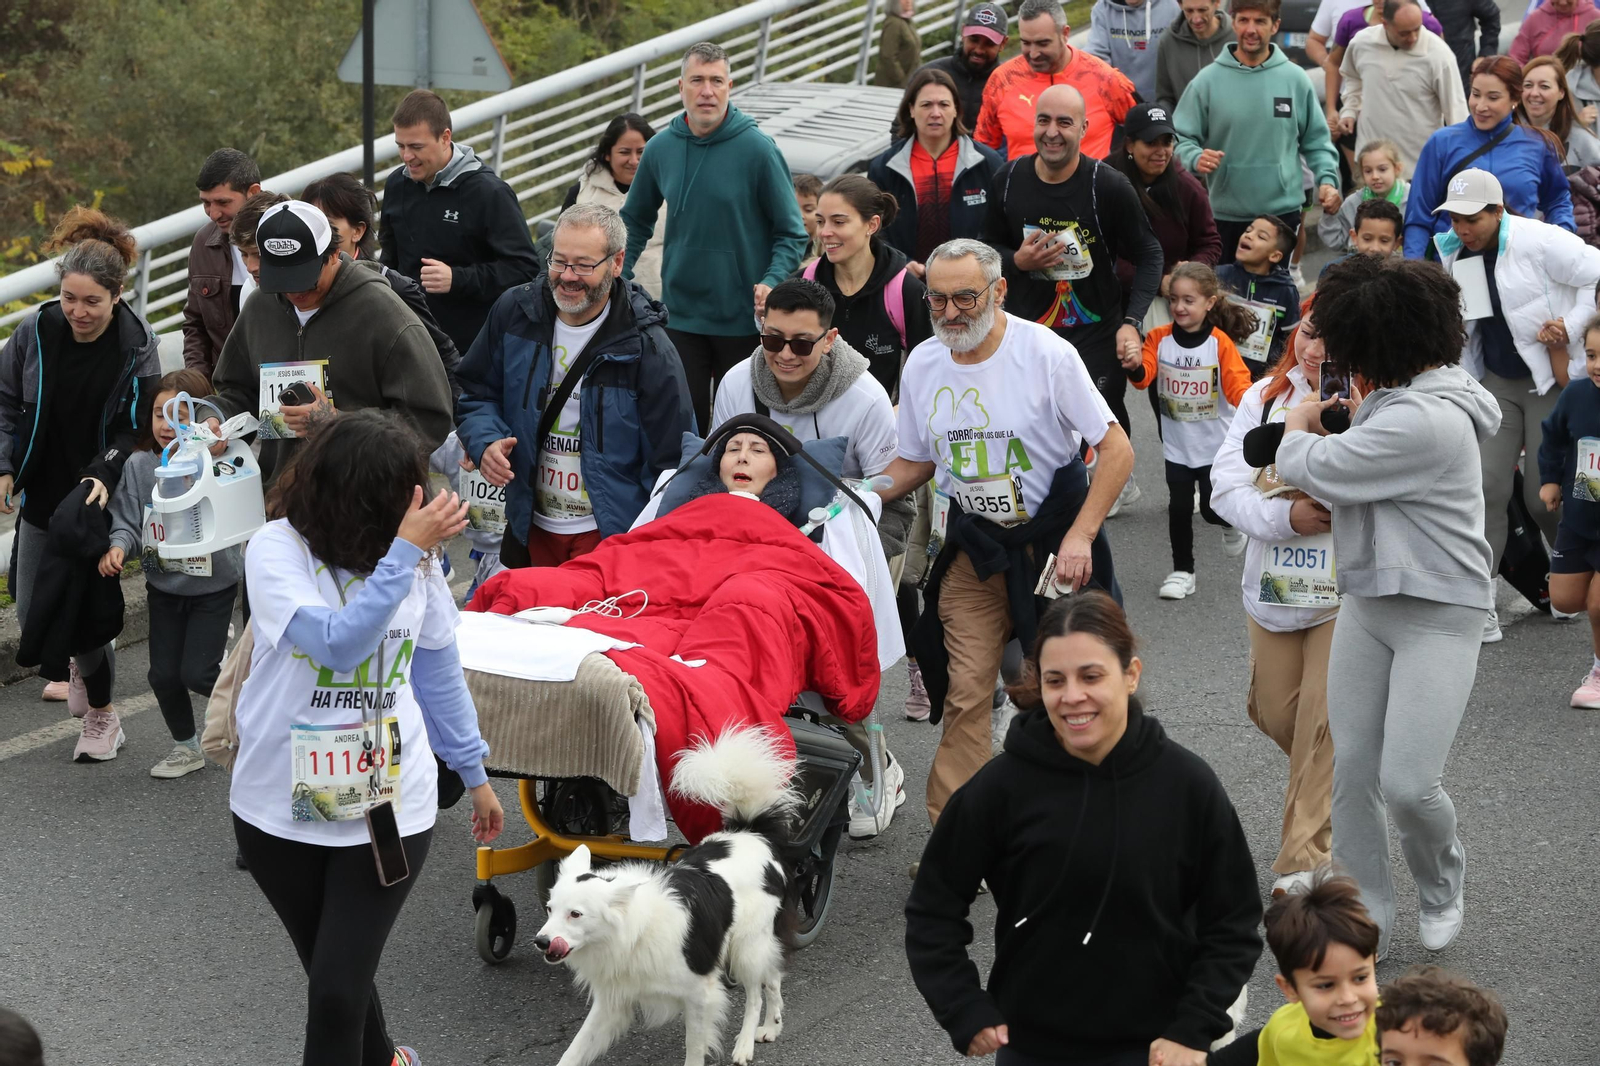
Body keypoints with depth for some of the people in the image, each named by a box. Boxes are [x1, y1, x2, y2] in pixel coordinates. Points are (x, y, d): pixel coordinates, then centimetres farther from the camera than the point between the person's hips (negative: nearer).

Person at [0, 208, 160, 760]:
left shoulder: (136, 345, -11)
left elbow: (137, 427, -7)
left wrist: (105, 475, -22)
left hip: (100, 500, -3)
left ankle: (101, 713, 16)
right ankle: (82, 662, 43)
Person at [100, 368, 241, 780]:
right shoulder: (139, 466, -6)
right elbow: (128, 520, -3)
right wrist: (118, 547, -23)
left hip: (213, 587, -4)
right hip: (163, 586, 4)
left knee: (196, 673, -6)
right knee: (163, 674, 8)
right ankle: (186, 746, 30)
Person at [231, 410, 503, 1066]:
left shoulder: (417, 555, -3)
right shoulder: (277, 550, -14)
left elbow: (437, 670, 10)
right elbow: (336, 644, -28)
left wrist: (474, 772, 17)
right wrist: (404, 553, -29)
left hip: (389, 806, 1)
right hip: (283, 807, 0)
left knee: (337, 990, -8)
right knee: (333, 971, 18)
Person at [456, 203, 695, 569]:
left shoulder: (647, 348, -12)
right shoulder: (515, 313, 0)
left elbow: (671, 460, -10)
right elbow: (476, 392, 13)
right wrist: (485, 442, -9)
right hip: (532, 529, 4)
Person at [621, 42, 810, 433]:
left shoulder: (757, 148, -9)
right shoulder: (661, 150, 3)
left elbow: (791, 232, -6)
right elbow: (635, 221, 18)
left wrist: (772, 282, -21)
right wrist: (617, 278, 7)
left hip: (743, 319, -3)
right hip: (680, 316, 3)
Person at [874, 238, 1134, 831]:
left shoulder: (1047, 354, -14)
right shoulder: (922, 366, 0)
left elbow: (1117, 450, -13)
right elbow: (915, 463, 14)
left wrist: (1079, 537, -20)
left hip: (1051, 538, -3)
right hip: (972, 550, 3)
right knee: (965, 694, -5)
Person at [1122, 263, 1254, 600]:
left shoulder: (1220, 342, -12)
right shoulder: (1159, 337, -5)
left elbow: (1236, 384, -16)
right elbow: (1146, 375, -14)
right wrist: (1136, 367, -37)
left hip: (1215, 444, -2)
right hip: (1177, 444, 2)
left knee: (1212, 507, -1)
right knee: (1179, 507, 3)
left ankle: (1231, 525, 35)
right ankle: (1182, 572, 18)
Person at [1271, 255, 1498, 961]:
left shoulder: (1423, 422, -25)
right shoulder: (1399, 399, 6)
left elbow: (1309, 470, -19)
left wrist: (1299, 427, 2)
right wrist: (1355, 415, 8)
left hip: (1439, 616, -9)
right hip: (1367, 604, 9)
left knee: (1407, 783, -12)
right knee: (1351, 771, 5)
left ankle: (1441, 887, 20)